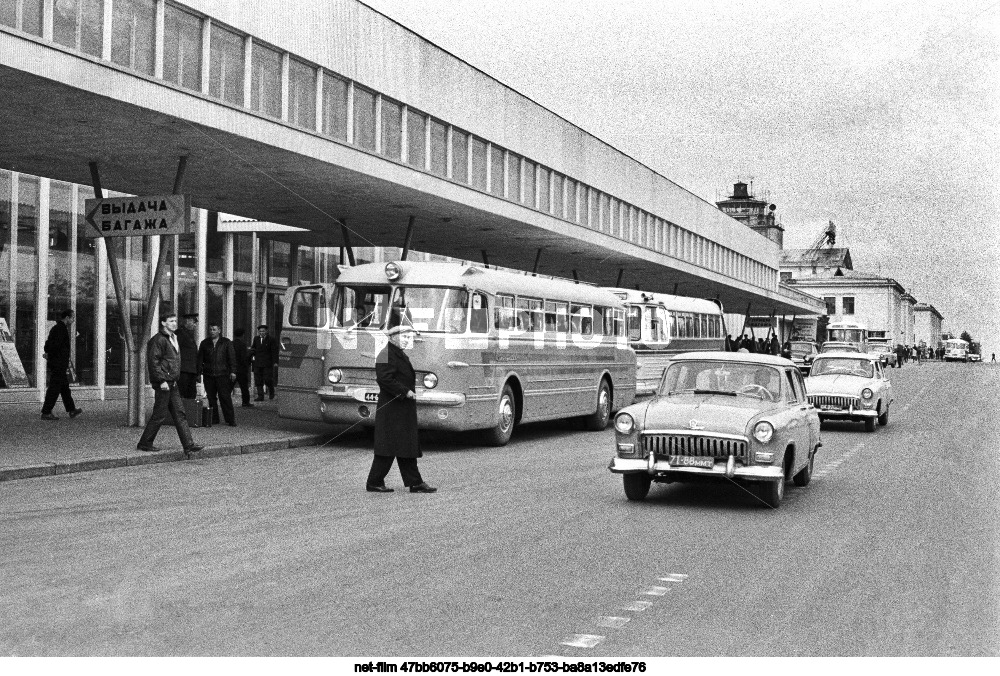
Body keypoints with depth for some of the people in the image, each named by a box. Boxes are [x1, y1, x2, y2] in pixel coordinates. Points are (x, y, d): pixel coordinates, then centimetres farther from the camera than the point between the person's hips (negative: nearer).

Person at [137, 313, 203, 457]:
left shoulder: (174, 338, 18)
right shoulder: (158, 340, -11)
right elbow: (153, 362, -17)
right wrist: (162, 380, -21)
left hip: (172, 384, 9)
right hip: (163, 383, -9)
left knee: (180, 414, 4)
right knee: (160, 414, -3)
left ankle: (189, 445, 2)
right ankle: (144, 443, 9)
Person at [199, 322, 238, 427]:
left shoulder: (226, 343, 6)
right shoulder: (204, 343, 12)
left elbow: (232, 358, 4)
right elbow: (200, 359, 13)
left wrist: (233, 371, -4)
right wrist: (199, 372, 5)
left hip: (222, 374, -3)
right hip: (208, 375, 3)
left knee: (225, 397, -7)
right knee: (211, 398, 5)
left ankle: (230, 420, -5)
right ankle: (214, 419, 12)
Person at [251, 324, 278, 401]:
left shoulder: (271, 340, -3)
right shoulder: (256, 338, 11)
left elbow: (274, 351, -5)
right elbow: (254, 347, 26)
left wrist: (275, 362, -13)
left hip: (268, 363, -4)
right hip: (257, 363, 4)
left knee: (268, 379, -5)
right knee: (258, 380, 0)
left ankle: (271, 392, 22)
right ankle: (260, 396, 4)